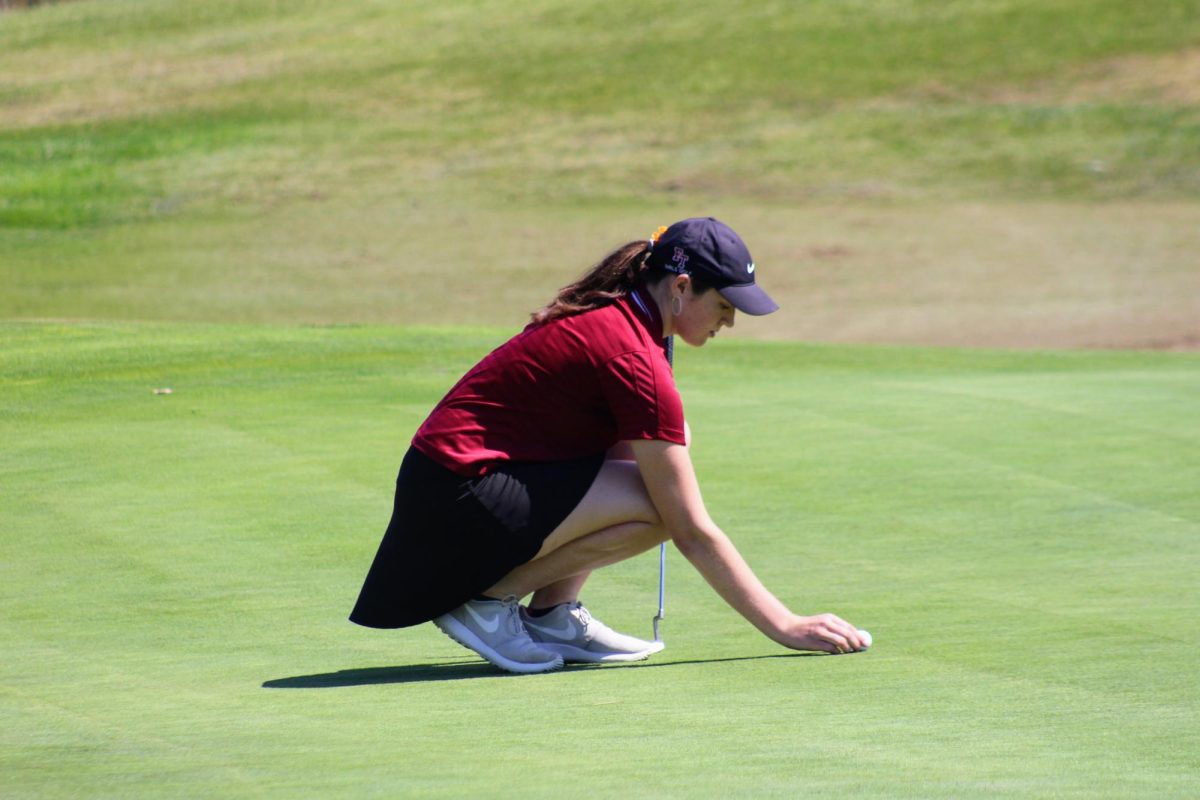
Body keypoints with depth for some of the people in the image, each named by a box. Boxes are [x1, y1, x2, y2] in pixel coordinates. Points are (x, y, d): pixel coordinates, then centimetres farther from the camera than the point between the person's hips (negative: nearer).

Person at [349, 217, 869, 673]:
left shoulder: (611, 313, 9)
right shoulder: (635, 361, -18)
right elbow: (692, 533, -17)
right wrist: (785, 627, -13)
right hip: (459, 497, -10)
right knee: (656, 510, -22)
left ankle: (552, 614, 8)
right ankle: (486, 600, -8)